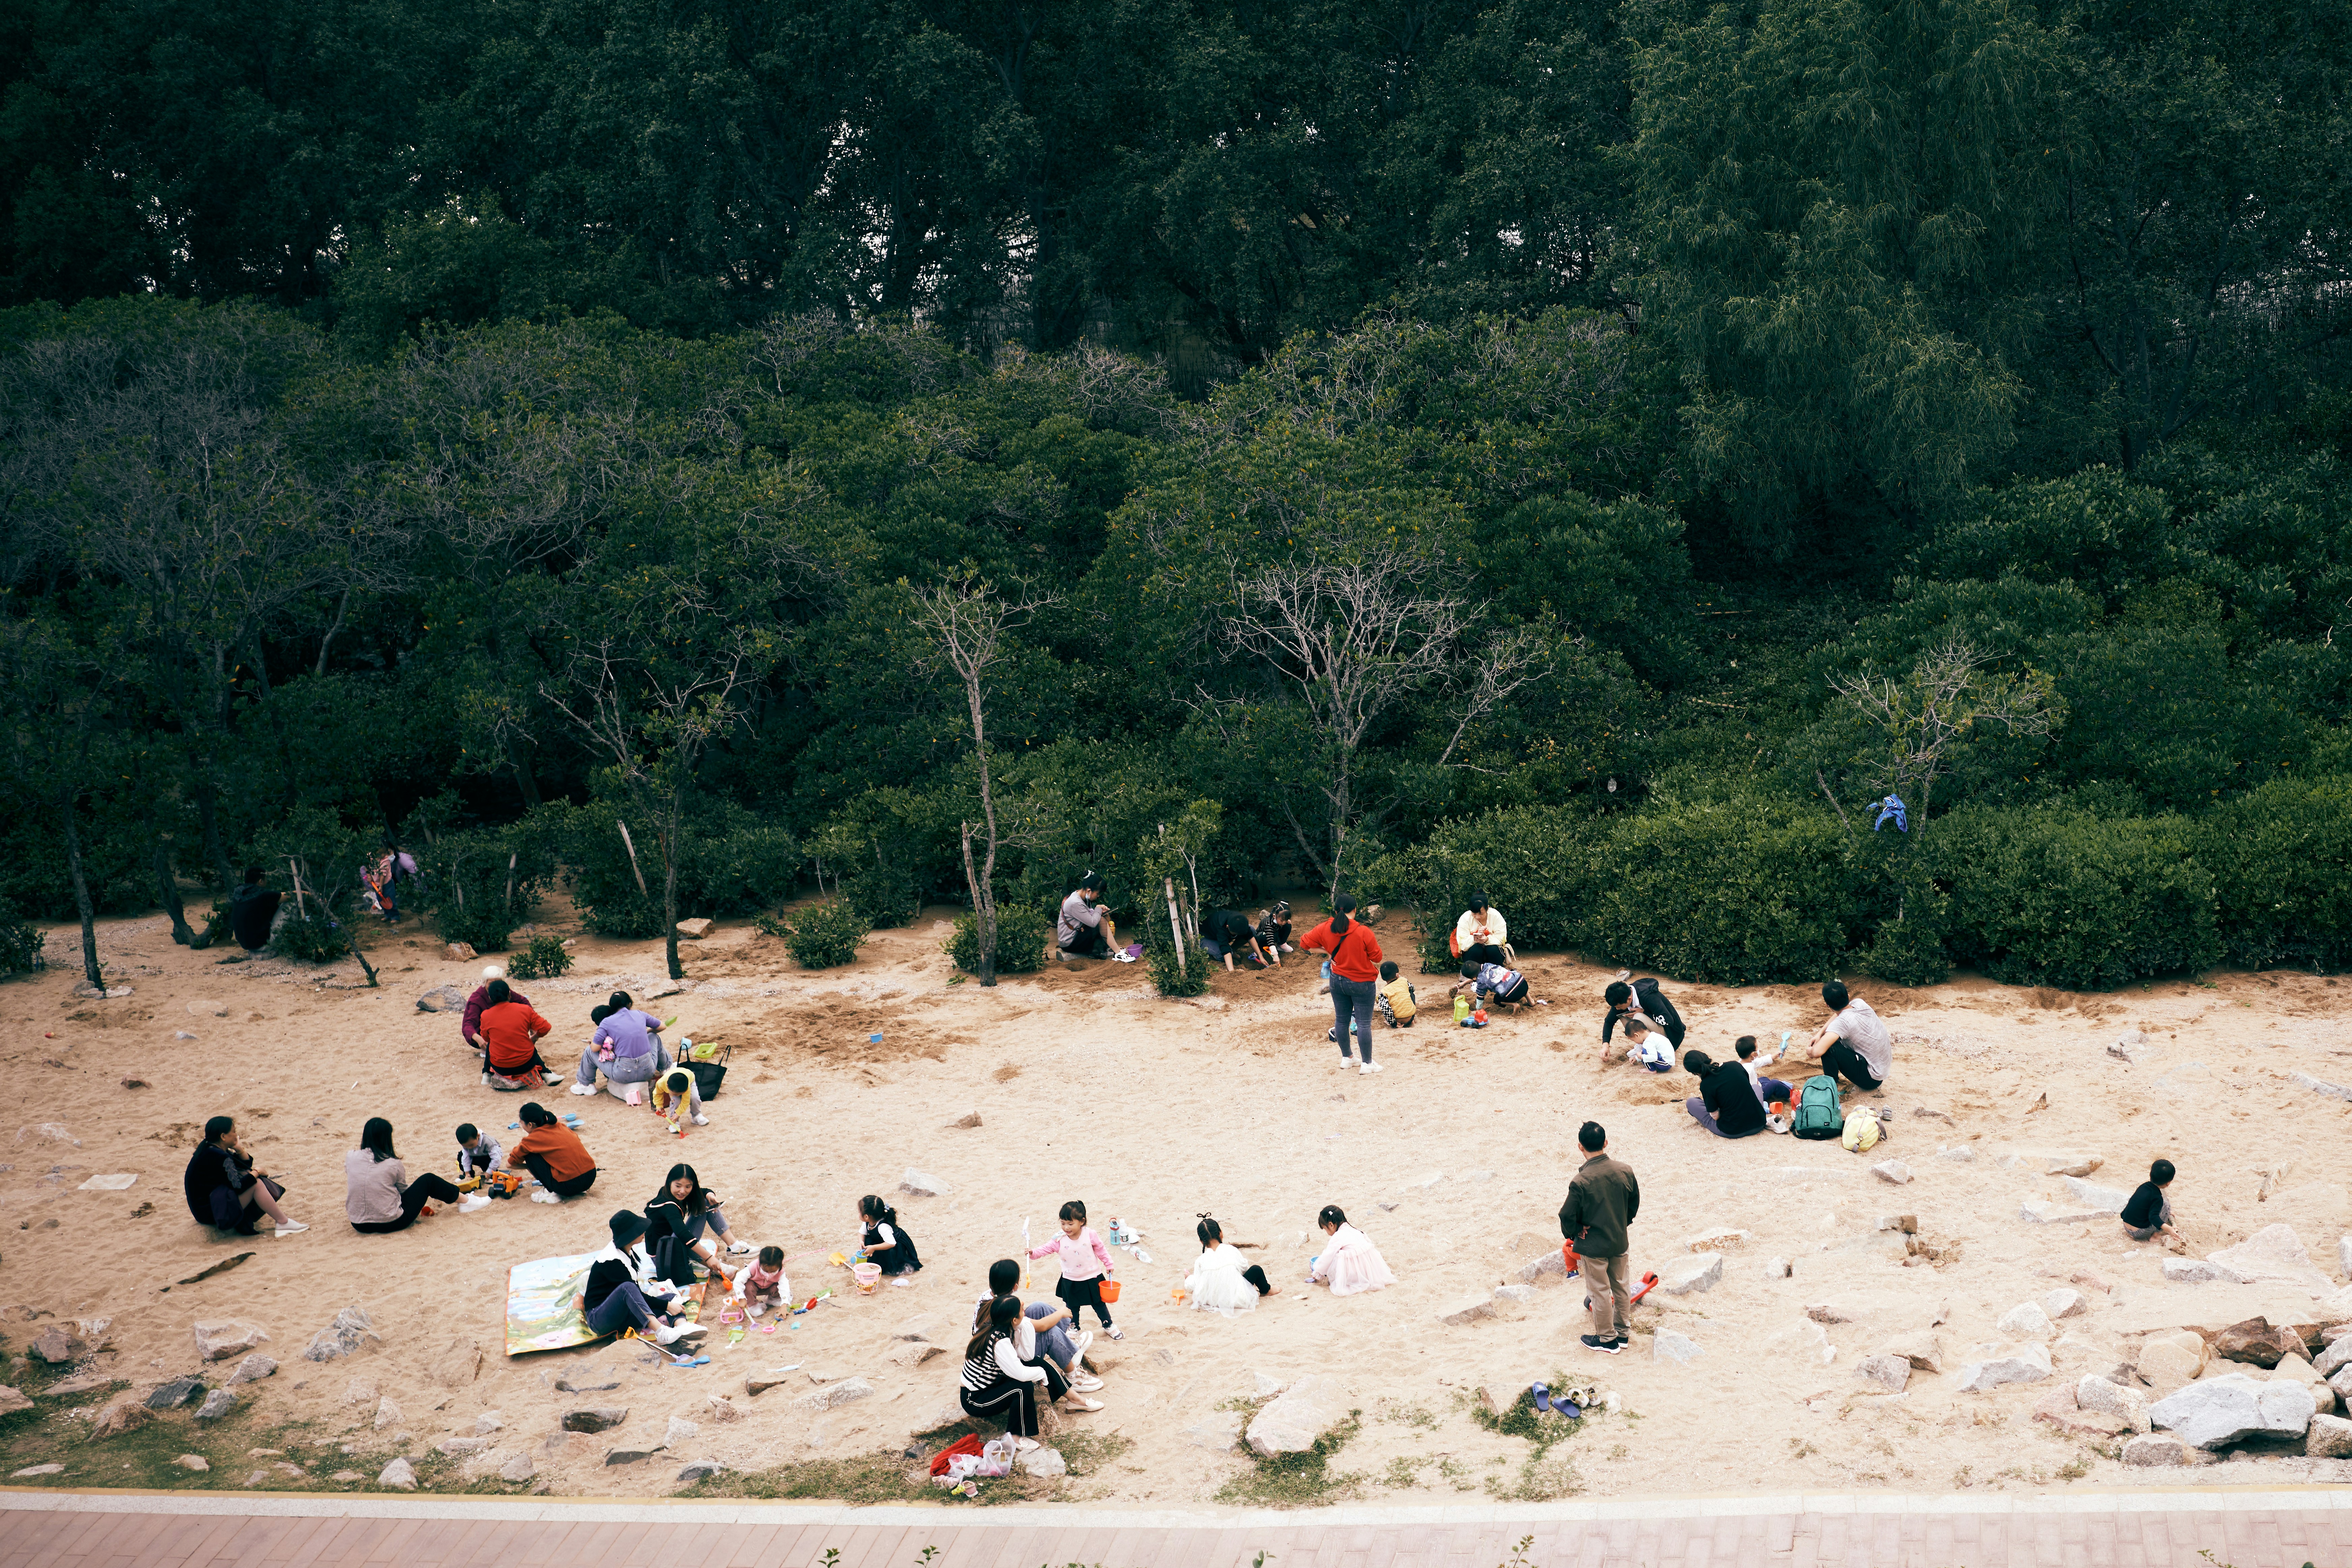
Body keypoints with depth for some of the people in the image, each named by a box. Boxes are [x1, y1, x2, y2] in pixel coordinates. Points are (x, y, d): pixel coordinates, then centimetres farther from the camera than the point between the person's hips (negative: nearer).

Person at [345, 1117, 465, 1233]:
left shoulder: (351, 1158, -3)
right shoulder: (393, 1164, -12)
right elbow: (403, 1190, 5)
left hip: (359, 1226, 4)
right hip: (392, 1223, -4)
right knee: (428, 1180, 12)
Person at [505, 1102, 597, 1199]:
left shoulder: (533, 1139, -2)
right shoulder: (561, 1126, 12)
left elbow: (510, 1164, 8)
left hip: (569, 1186, -7)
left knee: (530, 1154, 4)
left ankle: (551, 1193, 3)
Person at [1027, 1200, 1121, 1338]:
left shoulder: (1090, 1235, -16)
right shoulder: (1060, 1239, -15)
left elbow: (1101, 1250, -4)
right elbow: (1046, 1249, -14)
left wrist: (1108, 1264, 2)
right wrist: (1033, 1253, -31)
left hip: (1092, 1278, -1)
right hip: (1071, 1282, 1)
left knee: (1099, 1304, 15)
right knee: (1072, 1307, 16)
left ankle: (1109, 1326, 35)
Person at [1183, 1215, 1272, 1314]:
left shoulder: (1200, 1261, -8)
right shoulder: (1231, 1250, -11)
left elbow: (1193, 1286, -4)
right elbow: (1244, 1268, 5)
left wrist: (1189, 1278, 18)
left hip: (1210, 1301, 2)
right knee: (1256, 1269, 14)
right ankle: (1266, 1290, 42)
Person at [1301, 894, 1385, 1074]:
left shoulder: (1325, 929, -8)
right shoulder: (1363, 932, -21)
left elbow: (1304, 942, 4)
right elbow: (1378, 957, -12)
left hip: (1338, 981, 5)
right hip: (1362, 983, -5)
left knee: (1342, 1020, 18)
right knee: (1364, 1023, 4)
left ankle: (1346, 1058, 31)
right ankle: (1368, 1064, 11)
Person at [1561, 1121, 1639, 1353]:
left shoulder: (1581, 1182, -27)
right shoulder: (1625, 1172, -12)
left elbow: (1567, 1217, -20)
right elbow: (1634, 1205, 3)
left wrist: (1573, 1234, 0)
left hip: (1594, 1247, -5)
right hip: (1620, 1242, 5)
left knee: (1601, 1291, 10)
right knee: (1621, 1286, 20)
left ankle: (1607, 1339, 23)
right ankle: (1622, 1332, 34)